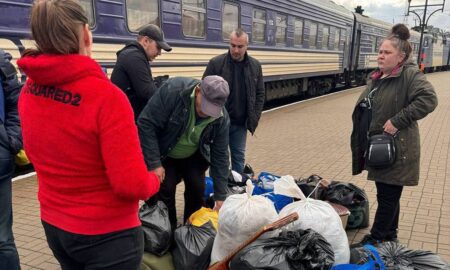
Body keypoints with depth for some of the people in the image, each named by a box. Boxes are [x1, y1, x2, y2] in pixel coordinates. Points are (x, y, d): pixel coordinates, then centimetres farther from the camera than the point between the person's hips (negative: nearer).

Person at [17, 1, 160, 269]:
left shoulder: (28, 92, -5)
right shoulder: (106, 96, -27)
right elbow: (132, 185, -26)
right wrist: (154, 179, -7)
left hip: (53, 225, 7)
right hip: (108, 235, -6)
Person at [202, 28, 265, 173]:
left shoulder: (255, 65, 2)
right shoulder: (215, 63, -9)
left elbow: (260, 94, 8)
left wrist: (254, 118, 0)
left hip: (241, 123, 3)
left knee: (239, 157, 14)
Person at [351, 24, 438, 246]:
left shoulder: (410, 75, -13)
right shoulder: (376, 78, 14)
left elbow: (428, 99, -27)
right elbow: (364, 109, 23)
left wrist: (397, 121, -28)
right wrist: (361, 145, 20)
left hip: (395, 150, -8)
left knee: (388, 197, 3)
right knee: (387, 195, 19)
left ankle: (376, 239, 14)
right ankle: (389, 236, 33)